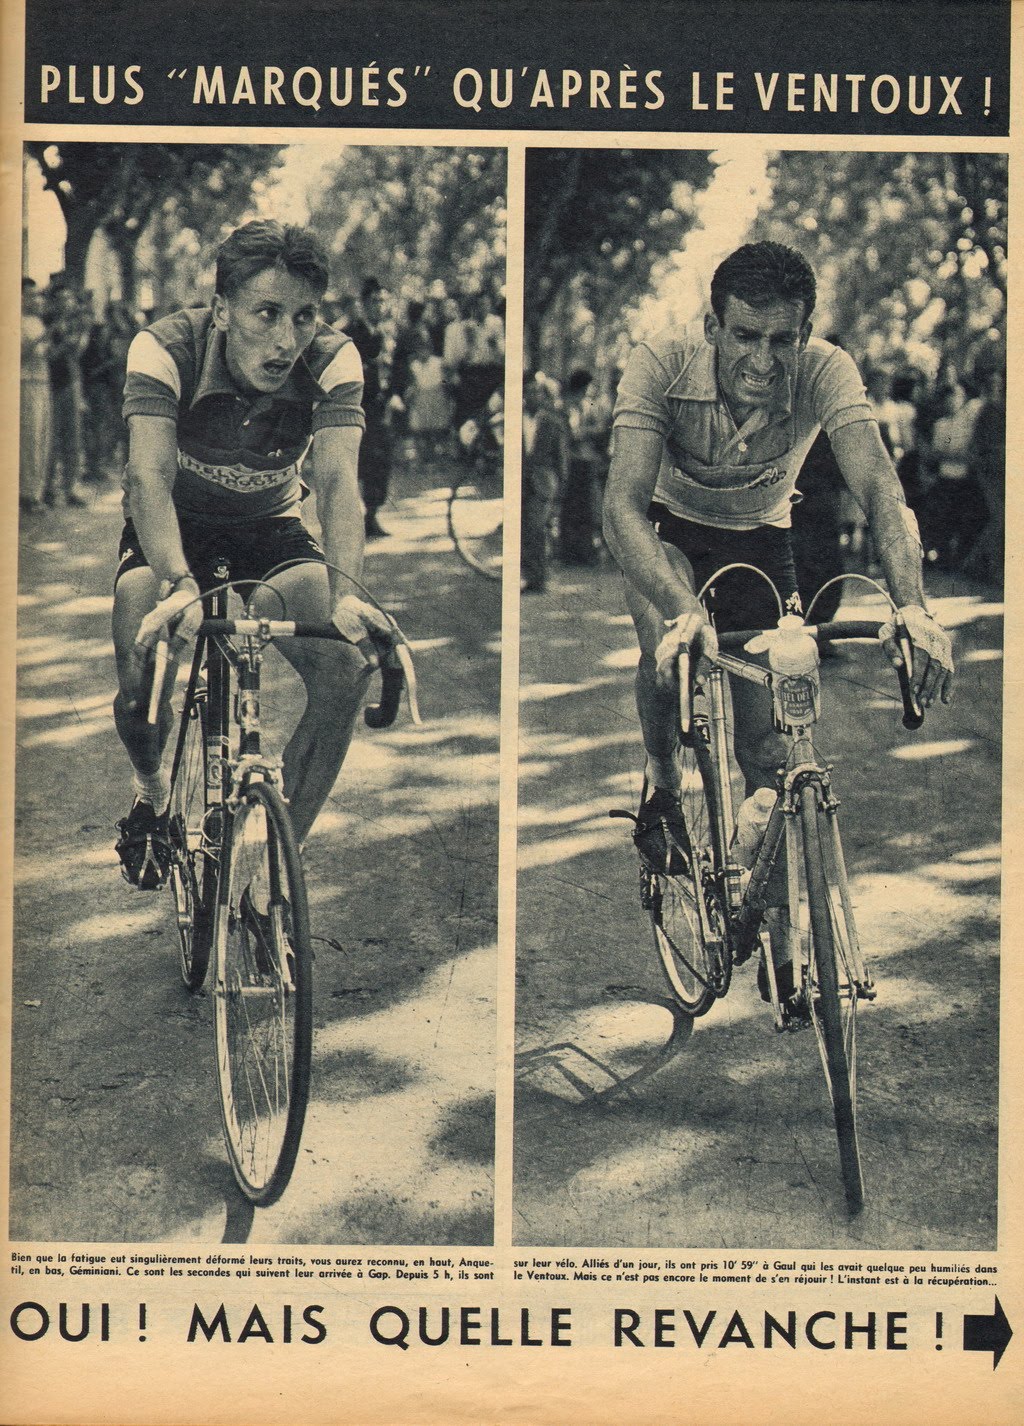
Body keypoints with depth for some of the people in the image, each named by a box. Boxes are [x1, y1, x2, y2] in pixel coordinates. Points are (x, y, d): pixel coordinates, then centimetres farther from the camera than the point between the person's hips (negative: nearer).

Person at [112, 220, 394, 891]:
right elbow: (149, 474, -39)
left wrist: (344, 592, -52)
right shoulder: (165, 350, -29)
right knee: (141, 678, -26)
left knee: (348, 668, -24)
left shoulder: (333, 360, -24)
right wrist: (178, 585, -57)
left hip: (270, 524, 1)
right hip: (174, 526, -1)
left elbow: (338, 477, -34)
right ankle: (152, 788, 11)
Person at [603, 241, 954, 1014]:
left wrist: (912, 603, -61)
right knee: (669, 634, -34)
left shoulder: (826, 372, -31)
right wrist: (680, 608, -61)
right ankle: (662, 782, -3)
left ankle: (779, 935, 10)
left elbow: (879, 485, -42)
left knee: (769, 746, -6)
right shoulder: (662, 363, -34)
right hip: (668, 529, -1)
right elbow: (623, 502, -43)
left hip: (759, 542, 1)